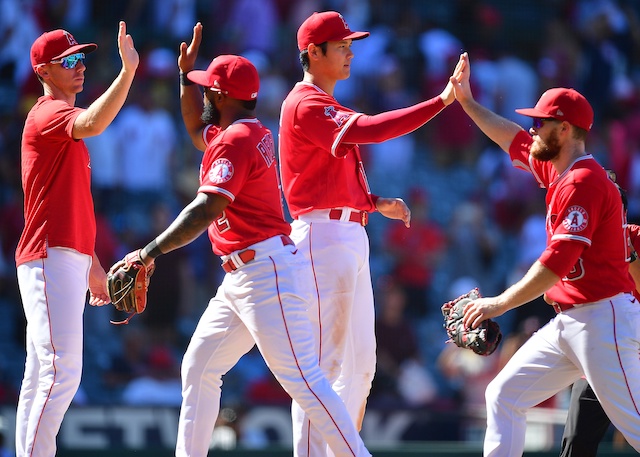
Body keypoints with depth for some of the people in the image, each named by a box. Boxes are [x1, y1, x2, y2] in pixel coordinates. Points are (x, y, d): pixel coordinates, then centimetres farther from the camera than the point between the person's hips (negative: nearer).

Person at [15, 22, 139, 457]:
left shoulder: (63, 121, 22)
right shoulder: (49, 113, -9)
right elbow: (92, 125, -34)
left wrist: (92, 265, 25)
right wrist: (128, 72, -41)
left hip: (69, 259, 10)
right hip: (50, 259, -10)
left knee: (40, 378, 10)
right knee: (62, 372, -16)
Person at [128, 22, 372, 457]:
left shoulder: (236, 140, -15)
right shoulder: (250, 131, 15)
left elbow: (206, 210, -27)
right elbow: (197, 130, 38)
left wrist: (150, 253, -31)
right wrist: (186, 73, 27)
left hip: (268, 273, -11)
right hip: (242, 278, 11)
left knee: (302, 379, -14)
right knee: (199, 367, 12)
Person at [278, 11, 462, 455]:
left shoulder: (330, 107, 22)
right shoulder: (305, 105, -11)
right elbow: (367, 130, -26)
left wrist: (378, 203, 8)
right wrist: (442, 101, -29)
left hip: (352, 234, 10)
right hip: (324, 234, -10)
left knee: (360, 362, 11)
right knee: (323, 359, -12)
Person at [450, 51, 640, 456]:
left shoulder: (584, 182, -16)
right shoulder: (557, 172, 14)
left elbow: (558, 261, -23)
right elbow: (514, 139, 33)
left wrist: (500, 304, -20)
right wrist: (467, 102, 31)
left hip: (602, 320, -10)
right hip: (568, 322, 11)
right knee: (504, 395, 10)